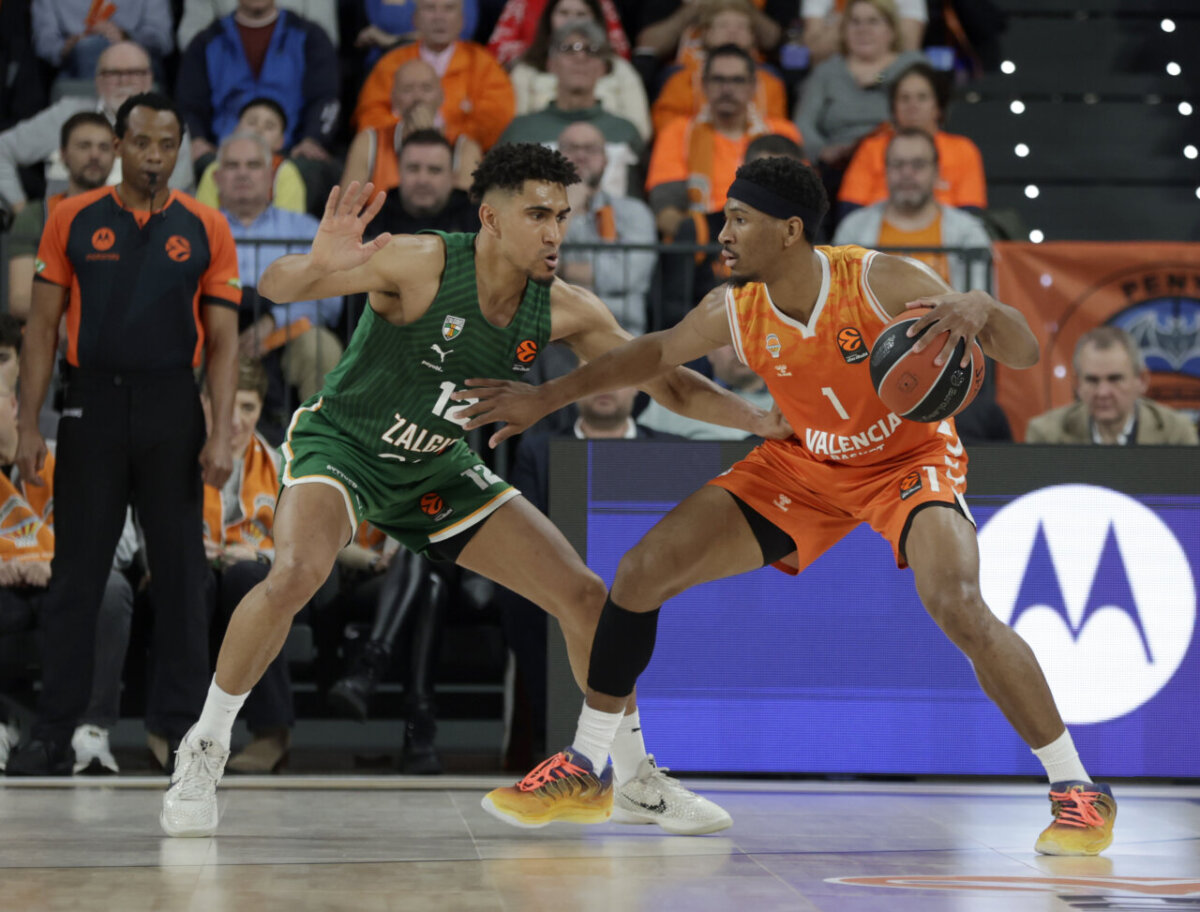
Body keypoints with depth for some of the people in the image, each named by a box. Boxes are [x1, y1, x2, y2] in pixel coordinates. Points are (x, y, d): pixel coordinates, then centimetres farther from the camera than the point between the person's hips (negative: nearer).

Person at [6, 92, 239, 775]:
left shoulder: (206, 231, 1)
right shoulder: (73, 222, 2)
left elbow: (223, 340, 0)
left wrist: (221, 435, -10)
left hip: (172, 412, 0)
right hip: (93, 407, 0)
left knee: (179, 568, 4)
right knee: (77, 571, 3)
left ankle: (180, 720, 13)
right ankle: (55, 731, 7)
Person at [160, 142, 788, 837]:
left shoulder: (564, 311, -12)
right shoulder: (421, 264, -26)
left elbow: (667, 383, -2)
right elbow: (276, 287, -31)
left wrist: (762, 420, -14)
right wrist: (320, 264, -54)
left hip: (439, 470, 5)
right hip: (343, 443, -5)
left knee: (584, 597, 0)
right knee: (295, 576, -34)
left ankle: (636, 776, 21)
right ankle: (204, 750, -15)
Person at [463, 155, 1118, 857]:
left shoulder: (880, 283, -29)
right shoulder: (732, 311, -16)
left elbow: (1025, 355, -30)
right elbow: (656, 353, 7)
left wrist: (981, 309, -52)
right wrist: (548, 398, 6)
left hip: (911, 458, -5)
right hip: (810, 463, 5)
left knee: (958, 607, -32)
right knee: (643, 571, -4)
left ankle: (1078, 787, -15)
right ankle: (585, 771, 12)